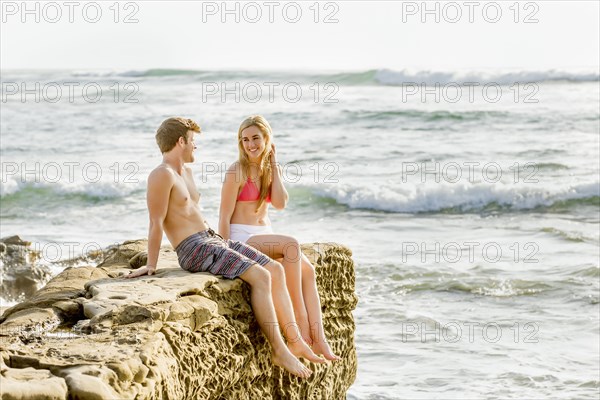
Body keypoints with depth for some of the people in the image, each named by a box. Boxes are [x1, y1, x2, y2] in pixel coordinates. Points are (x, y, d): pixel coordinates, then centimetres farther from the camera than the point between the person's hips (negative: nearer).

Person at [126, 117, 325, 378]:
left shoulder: (185, 172, 20)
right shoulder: (162, 175, -11)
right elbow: (156, 223, -14)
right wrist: (151, 265, -14)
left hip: (213, 240, 10)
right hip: (194, 249, -10)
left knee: (276, 269, 0)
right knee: (260, 276, -22)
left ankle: (295, 341, -2)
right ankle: (279, 351, -18)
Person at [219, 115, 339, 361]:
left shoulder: (269, 169, 12)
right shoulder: (237, 172, -7)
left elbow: (280, 203, -4)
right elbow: (225, 216, -10)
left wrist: (274, 167, -3)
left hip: (265, 234, 7)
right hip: (241, 237, -7)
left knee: (307, 269, -18)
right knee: (291, 245, -32)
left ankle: (318, 339, -25)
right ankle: (300, 317, -27)